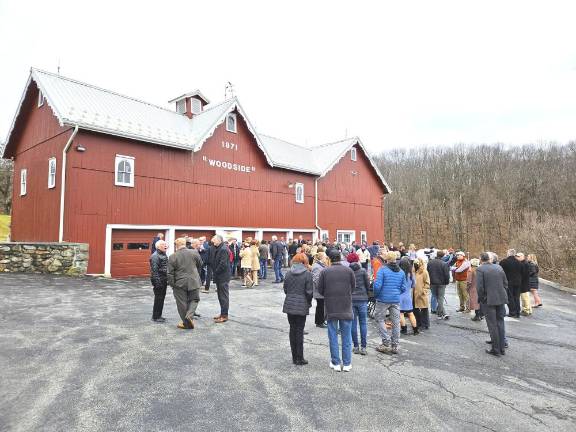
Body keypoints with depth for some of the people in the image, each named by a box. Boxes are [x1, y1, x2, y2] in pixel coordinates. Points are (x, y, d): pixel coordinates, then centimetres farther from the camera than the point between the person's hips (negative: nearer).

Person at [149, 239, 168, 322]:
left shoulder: (164, 255, 15)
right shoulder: (155, 256, -15)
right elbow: (154, 270, -20)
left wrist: (167, 279, 18)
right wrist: (157, 282, -23)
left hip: (164, 281, 9)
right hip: (159, 281, -9)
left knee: (162, 298, 15)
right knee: (158, 298, -3)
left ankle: (159, 315, 25)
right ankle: (155, 317, 7)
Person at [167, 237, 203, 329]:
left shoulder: (172, 256, -8)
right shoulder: (194, 252, -3)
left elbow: (170, 273, -6)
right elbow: (200, 265, 10)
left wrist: (172, 284, 4)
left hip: (179, 283, -1)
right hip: (193, 282, 1)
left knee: (182, 303, 9)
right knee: (194, 299, 16)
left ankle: (186, 323, 15)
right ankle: (189, 315, -6)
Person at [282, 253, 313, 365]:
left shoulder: (288, 273, 3)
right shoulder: (307, 274, -9)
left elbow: (285, 289, 6)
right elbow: (309, 292, -9)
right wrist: (309, 303, 7)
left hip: (289, 305, 4)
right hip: (301, 306, -4)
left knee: (292, 330, 12)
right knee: (300, 331, 4)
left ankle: (294, 357, 19)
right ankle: (299, 358, 10)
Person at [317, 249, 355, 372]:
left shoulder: (325, 271, -6)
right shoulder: (349, 270, -5)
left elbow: (320, 290, -3)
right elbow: (353, 287, 0)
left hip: (331, 308, 0)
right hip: (346, 308, 1)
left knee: (333, 337, 10)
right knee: (346, 336, 11)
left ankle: (336, 363, 15)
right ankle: (347, 364, 16)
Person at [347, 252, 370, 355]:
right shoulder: (363, 271, -5)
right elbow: (368, 284, 1)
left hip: (351, 299, 1)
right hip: (362, 299, 0)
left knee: (353, 323, 8)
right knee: (363, 323, 7)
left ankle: (356, 346, 12)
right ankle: (363, 347, 6)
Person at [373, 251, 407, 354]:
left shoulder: (383, 269, -10)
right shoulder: (401, 272, 6)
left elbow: (377, 285, -16)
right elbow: (403, 288, 7)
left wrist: (376, 295, 1)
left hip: (383, 299, -4)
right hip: (396, 300, 5)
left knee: (381, 319, 8)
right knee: (396, 322, 10)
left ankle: (386, 343, 2)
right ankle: (395, 346, 16)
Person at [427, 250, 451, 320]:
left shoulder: (430, 262, 2)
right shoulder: (444, 264, -13)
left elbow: (427, 273, 9)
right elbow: (446, 275, -13)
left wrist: (429, 282, 17)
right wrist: (447, 282, 4)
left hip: (432, 283, 3)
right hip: (441, 283, -3)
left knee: (437, 298, 10)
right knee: (440, 298, 4)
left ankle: (443, 314, 11)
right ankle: (440, 314, 5)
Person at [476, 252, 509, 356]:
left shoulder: (480, 269, -12)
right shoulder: (499, 267, 5)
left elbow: (479, 287, -15)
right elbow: (506, 283, 8)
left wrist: (482, 299, -2)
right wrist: (504, 296, 15)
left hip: (489, 300, -5)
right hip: (501, 299, 6)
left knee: (492, 325, 3)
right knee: (500, 323, 15)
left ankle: (496, 350, 10)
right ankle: (502, 348, 22)